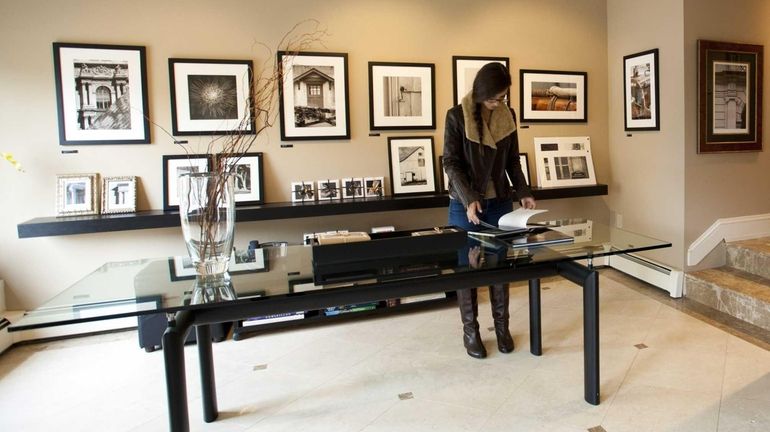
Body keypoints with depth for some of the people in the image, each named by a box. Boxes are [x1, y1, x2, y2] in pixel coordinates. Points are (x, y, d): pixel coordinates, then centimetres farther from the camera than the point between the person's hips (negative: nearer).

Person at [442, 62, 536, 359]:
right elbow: (451, 163, -11)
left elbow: (513, 161, 10)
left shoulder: (508, 116, 4)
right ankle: (470, 330, 17)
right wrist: (469, 199, -22)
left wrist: (523, 192, -3)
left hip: (500, 201, 4)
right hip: (465, 204, -3)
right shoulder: (456, 116, -9)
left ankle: (501, 326, 24)